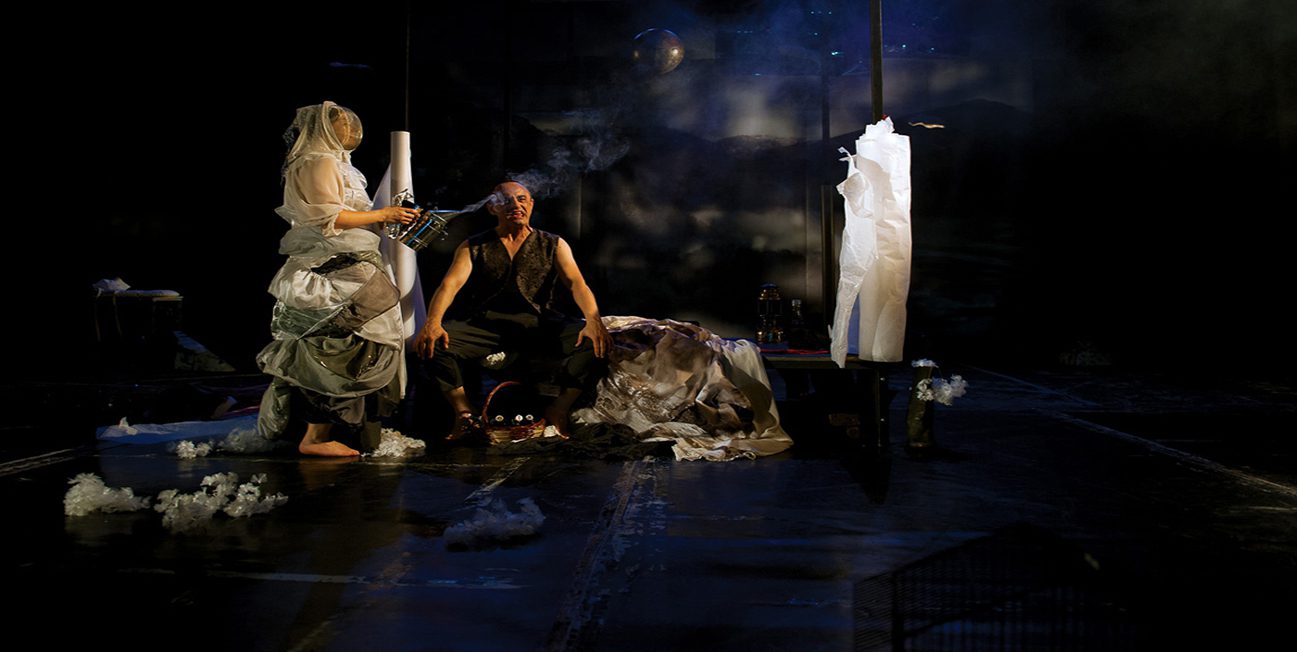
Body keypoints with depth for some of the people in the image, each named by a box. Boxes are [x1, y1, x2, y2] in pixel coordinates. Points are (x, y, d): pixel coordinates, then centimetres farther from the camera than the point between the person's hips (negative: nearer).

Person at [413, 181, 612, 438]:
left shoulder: (553, 245, 12)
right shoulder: (473, 247, 12)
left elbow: (576, 283, -2)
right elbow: (450, 284, -3)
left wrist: (593, 320, -24)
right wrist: (432, 322, -25)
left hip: (538, 324, 0)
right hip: (485, 325, 0)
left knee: (592, 340, -27)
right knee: (432, 343, -25)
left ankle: (558, 412, -20)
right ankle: (465, 414, -14)